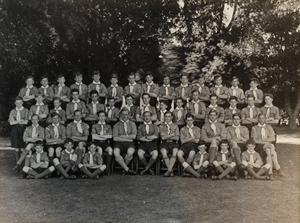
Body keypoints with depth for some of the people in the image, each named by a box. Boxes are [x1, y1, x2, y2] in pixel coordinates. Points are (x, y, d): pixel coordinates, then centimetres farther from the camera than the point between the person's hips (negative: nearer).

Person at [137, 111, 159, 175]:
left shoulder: (154, 126, 17)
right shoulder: (140, 126, 17)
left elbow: (156, 136, -1)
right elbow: (139, 137, 1)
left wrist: (145, 137, -3)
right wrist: (150, 138, -4)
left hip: (152, 144, 0)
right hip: (143, 144, 0)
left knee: (155, 154, -33)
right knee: (140, 153, -33)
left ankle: (146, 169, -17)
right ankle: (149, 169, -13)